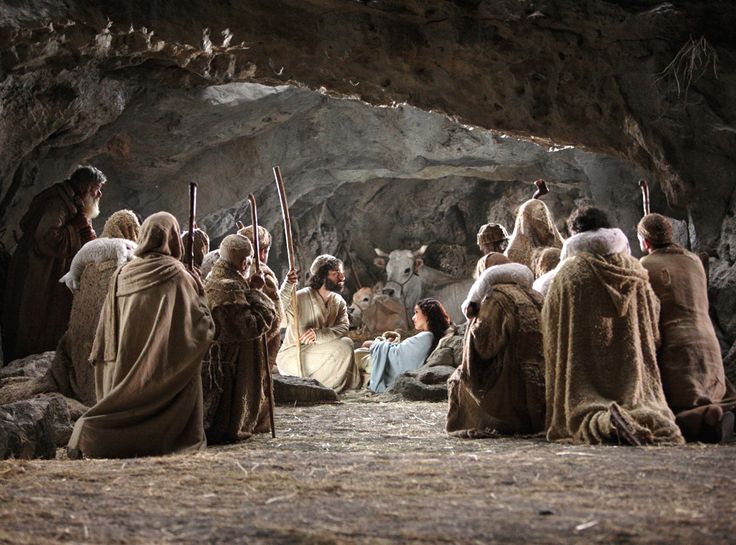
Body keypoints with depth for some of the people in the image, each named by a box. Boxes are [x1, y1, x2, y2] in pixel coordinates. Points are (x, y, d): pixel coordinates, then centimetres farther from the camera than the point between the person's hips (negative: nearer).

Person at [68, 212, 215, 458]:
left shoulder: (122, 275, 6)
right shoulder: (176, 275, -8)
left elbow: (106, 331, 10)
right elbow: (202, 327, -7)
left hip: (125, 366, 5)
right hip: (164, 367, -5)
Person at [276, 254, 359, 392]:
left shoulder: (339, 302, 3)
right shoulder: (301, 297, -17)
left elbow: (343, 327, -14)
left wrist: (319, 334, -33)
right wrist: (287, 286, -54)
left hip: (318, 354, 7)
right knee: (343, 346, -21)